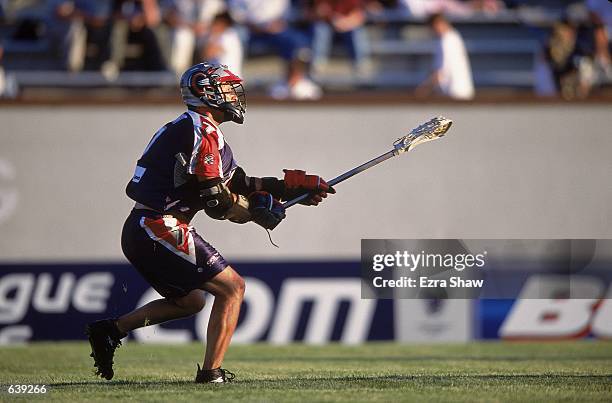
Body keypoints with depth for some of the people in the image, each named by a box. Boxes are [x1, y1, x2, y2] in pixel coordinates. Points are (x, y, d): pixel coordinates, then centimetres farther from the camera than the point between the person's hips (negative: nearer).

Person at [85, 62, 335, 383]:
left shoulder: (185, 128, 21)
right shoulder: (204, 131, -11)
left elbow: (240, 184, 21)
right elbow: (216, 199, -16)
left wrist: (296, 186, 17)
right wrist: (258, 211, 0)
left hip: (138, 233, 10)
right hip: (161, 229, -10)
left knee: (190, 300, 24)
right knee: (232, 287, -4)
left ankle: (111, 330, 17)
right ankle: (211, 372, -8)